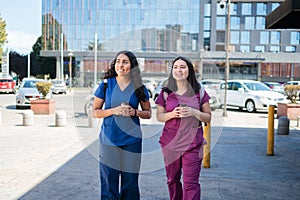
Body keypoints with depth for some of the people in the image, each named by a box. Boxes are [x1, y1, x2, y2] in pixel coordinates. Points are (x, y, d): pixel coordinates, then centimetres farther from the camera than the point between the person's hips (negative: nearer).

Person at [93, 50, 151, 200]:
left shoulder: (138, 87, 4)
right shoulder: (106, 84, 2)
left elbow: (148, 113, 11)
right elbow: (95, 112, 3)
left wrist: (135, 112, -10)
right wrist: (114, 110, -13)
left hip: (132, 140, 1)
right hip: (109, 139, -1)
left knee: (130, 181, 7)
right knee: (109, 181, 2)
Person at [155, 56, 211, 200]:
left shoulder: (199, 91, 3)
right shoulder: (165, 92, 5)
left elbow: (208, 117, 6)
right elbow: (159, 116, 9)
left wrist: (194, 112, -14)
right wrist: (171, 114, -12)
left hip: (192, 144, -2)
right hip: (170, 143, 2)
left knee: (191, 183, -8)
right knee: (172, 180, 12)